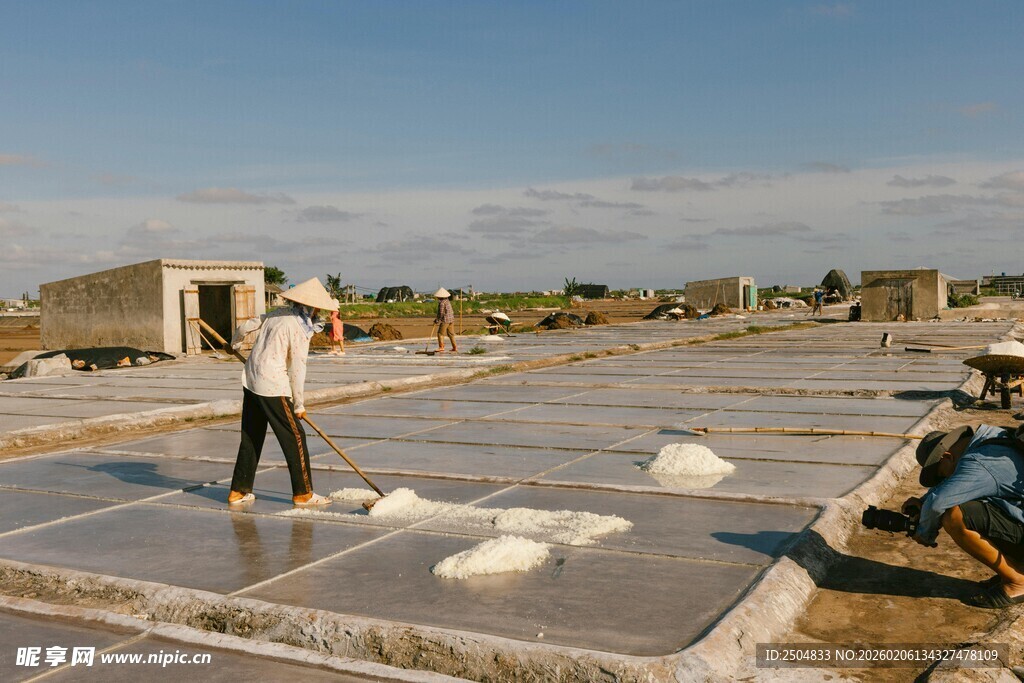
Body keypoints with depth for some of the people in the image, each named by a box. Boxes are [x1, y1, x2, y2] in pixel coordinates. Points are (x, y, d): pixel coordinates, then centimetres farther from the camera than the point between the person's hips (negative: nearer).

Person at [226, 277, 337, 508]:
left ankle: (239, 492, 23)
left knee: (251, 437, 16)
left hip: (250, 381, 9)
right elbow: (297, 368, -12)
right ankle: (303, 494, 6)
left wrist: (236, 342, 44)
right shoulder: (299, 327, -13)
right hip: (273, 387, -9)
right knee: (294, 437, 0)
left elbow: (247, 325, 22)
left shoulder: (278, 314, 10)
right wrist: (299, 404, -3)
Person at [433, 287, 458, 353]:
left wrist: (437, 321, -4)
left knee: (440, 333, 0)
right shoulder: (447, 301, 11)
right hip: (451, 319, 8)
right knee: (451, 334, 12)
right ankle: (455, 348, 11)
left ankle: (441, 348, -2)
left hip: (445, 320, -8)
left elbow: (441, 313, -16)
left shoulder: (441, 303, -16)